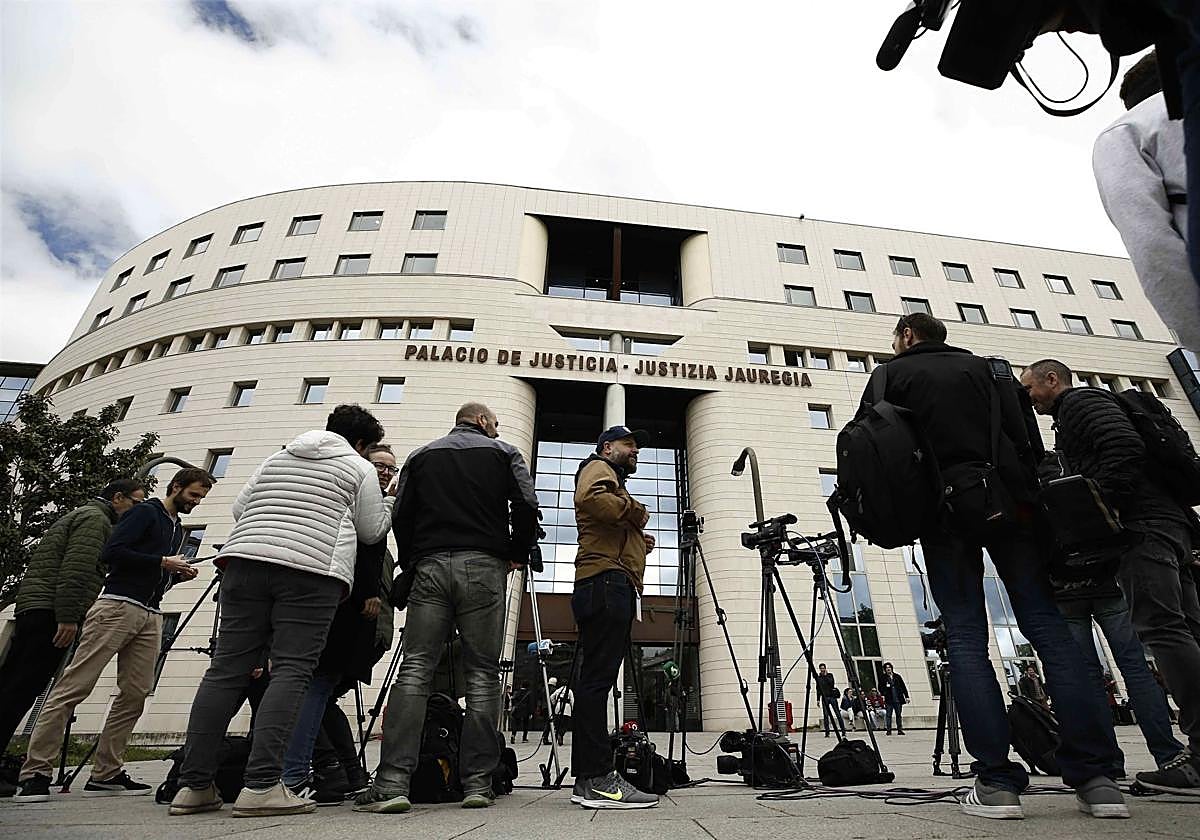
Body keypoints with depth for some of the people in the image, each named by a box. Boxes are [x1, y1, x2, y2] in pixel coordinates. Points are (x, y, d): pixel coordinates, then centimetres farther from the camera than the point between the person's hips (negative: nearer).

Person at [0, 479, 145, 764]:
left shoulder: (80, 515, 27)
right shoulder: (95, 518, -6)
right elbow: (75, 571, -18)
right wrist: (68, 618, -21)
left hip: (30, 607, 10)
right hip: (50, 612, -10)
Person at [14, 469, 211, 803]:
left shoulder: (177, 529, 24)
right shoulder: (145, 512, -1)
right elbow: (111, 553, -12)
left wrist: (180, 574, 9)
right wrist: (162, 562, -12)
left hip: (151, 616, 8)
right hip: (117, 606, -8)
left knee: (136, 694, 2)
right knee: (73, 687, -6)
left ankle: (105, 774, 8)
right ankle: (35, 773, -1)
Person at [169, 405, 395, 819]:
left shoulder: (276, 458, 26)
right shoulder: (360, 469, 11)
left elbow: (239, 508, 25)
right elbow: (370, 531, 11)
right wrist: (390, 501, 28)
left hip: (245, 560, 5)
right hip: (312, 571, -5)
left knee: (226, 669, 6)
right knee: (291, 671, -5)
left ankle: (193, 785, 8)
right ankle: (261, 785, -12)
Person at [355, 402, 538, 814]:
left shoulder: (421, 456, 18)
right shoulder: (503, 452, 11)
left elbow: (401, 517, 11)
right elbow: (527, 506, -2)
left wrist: (409, 565, 20)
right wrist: (517, 554, 11)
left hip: (430, 567, 2)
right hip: (483, 566, -1)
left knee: (414, 670, 2)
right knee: (482, 675, 3)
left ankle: (393, 781, -5)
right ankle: (477, 783, 5)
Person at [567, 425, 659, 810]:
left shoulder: (612, 479, 34)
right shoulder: (599, 467, 5)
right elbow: (591, 498, -20)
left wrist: (639, 541, 14)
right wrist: (637, 512, -9)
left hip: (612, 584, 10)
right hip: (608, 580, -10)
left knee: (596, 680, 7)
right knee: (598, 678, -13)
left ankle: (587, 779, 10)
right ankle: (599, 778, -14)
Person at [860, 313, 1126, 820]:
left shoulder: (892, 374, 9)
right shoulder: (984, 366, 18)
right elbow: (1021, 436, 7)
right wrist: (1030, 498, 4)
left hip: (943, 511, -3)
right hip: (1006, 501, 3)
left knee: (966, 639, -2)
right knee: (1047, 626, 3)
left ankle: (996, 782, -5)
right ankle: (1097, 777, 1)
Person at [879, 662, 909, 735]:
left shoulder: (897, 676, 10)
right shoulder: (883, 678, 4)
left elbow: (903, 687, 13)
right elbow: (880, 687, 5)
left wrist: (906, 696, 8)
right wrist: (883, 694, -11)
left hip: (898, 699, 2)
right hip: (889, 700, -2)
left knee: (898, 715, 6)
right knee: (889, 715, -3)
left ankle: (900, 730, 13)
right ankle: (889, 730, 1)